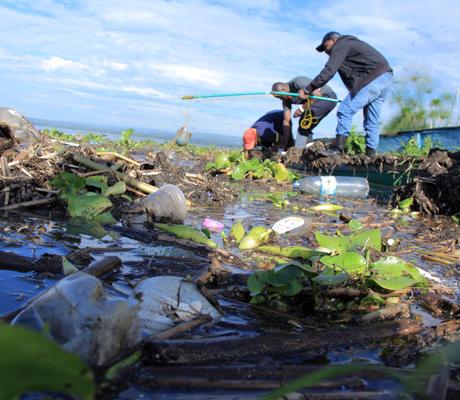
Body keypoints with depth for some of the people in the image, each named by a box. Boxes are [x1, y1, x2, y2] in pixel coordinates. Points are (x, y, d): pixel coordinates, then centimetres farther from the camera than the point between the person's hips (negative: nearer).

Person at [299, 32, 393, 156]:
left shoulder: (340, 46, 0)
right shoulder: (351, 43, 30)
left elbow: (328, 72, -9)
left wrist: (307, 89, -5)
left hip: (373, 79, -10)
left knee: (345, 111, -11)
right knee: (372, 120, 13)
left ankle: (337, 149, -15)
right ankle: (370, 153, 15)